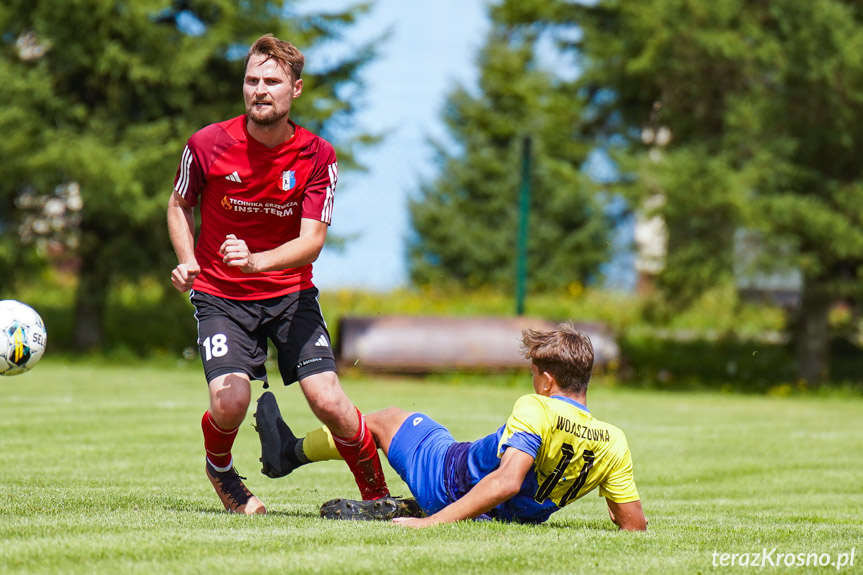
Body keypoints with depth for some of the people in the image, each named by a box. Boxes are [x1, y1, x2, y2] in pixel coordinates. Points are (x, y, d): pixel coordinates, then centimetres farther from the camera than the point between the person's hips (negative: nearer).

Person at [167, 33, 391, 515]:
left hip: (290, 293, 1)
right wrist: (189, 263, -7)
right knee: (230, 403, -22)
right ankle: (219, 469, 14)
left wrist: (255, 260, -34)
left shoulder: (317, 157, -10)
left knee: (330, 403, -14)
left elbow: (311, 241, -16)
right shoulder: (208, 145, -10)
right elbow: (179, 205, 9)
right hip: (221, 295, -1)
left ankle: (378, 496, 11)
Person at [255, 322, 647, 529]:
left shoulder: (534, 410, -29)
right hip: (514, 518, 5)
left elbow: (506, 482, -40)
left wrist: (433, 522, -39)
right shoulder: (614, 443, -16)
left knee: (385, 419, 22)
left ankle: (290, 451, 45)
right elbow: (635, 525, -15)